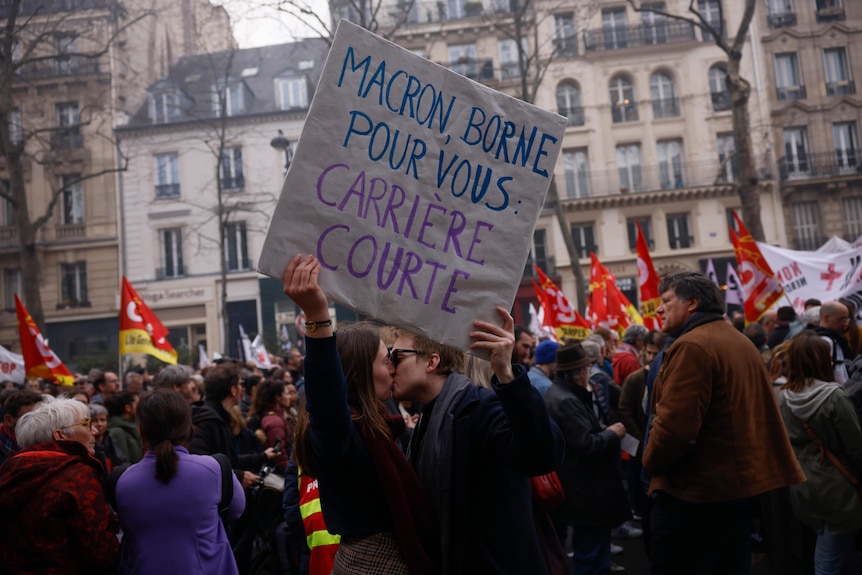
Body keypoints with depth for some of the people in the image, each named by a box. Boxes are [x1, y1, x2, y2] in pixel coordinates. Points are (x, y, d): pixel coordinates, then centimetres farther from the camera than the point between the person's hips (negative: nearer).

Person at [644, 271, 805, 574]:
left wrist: (651, 463, -8)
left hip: (695, 493, -10)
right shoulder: (740, 342, 14)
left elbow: (675, 424, -26)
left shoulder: (691, 346, -19)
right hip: (741, 484, 10)